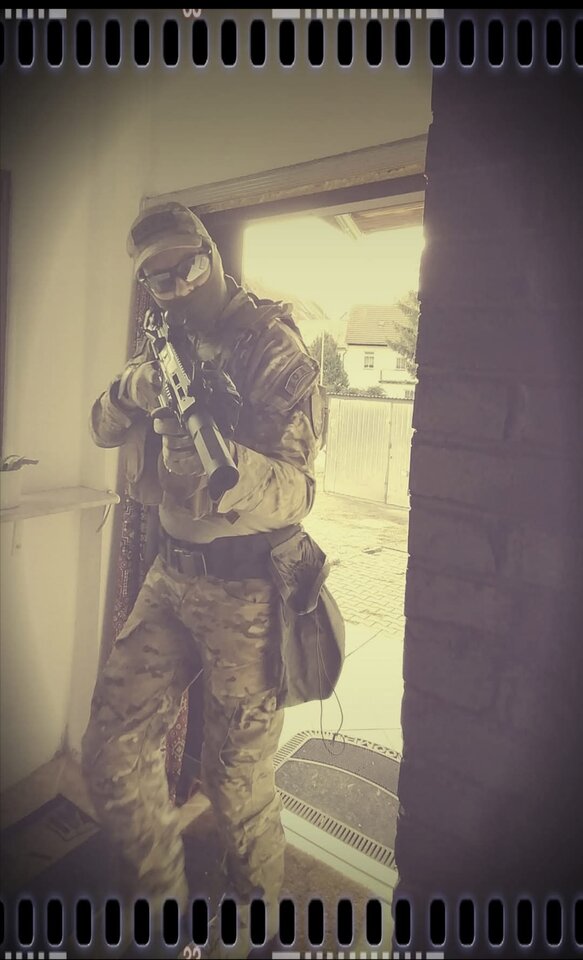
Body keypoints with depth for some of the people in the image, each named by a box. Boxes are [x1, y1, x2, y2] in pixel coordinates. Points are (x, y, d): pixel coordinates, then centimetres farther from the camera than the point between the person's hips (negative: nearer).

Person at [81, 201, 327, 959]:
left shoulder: (274, 348, -13)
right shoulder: (166, 343, 8)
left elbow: (295, 493, -20)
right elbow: (102, 429, 10)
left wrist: (222, 462, -40)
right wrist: (133, 389, -11)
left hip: (247, 588, -6)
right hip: (172, 575, 6)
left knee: (240, 783, 8)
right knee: (113, 752, 9)